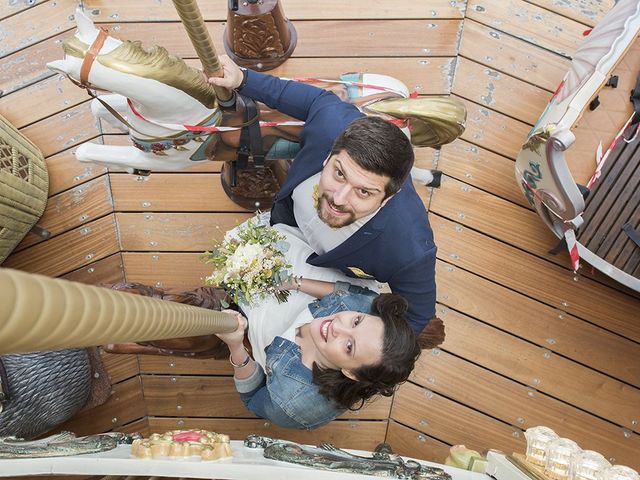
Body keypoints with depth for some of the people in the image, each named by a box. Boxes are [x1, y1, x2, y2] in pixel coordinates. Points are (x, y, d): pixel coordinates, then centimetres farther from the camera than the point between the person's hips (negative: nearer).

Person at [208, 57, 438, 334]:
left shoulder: (411, 251, -46)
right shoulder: (333, 122, -39)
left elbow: (417, 317, -25)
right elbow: (321, 99, -13)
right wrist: (242, 79, -14)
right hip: (287, 222, 3)